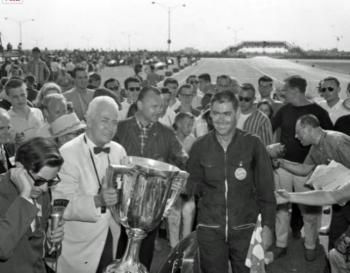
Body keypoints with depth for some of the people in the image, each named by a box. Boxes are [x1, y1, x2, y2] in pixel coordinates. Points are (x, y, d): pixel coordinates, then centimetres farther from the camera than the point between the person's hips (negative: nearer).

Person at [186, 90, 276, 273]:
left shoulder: (253, 144, -4)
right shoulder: (200, 147, 1)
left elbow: (266, 189, -2)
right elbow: (193, 185, 9)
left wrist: (267, 226, -5)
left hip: (245, 228, -1)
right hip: (210, 229, 1)